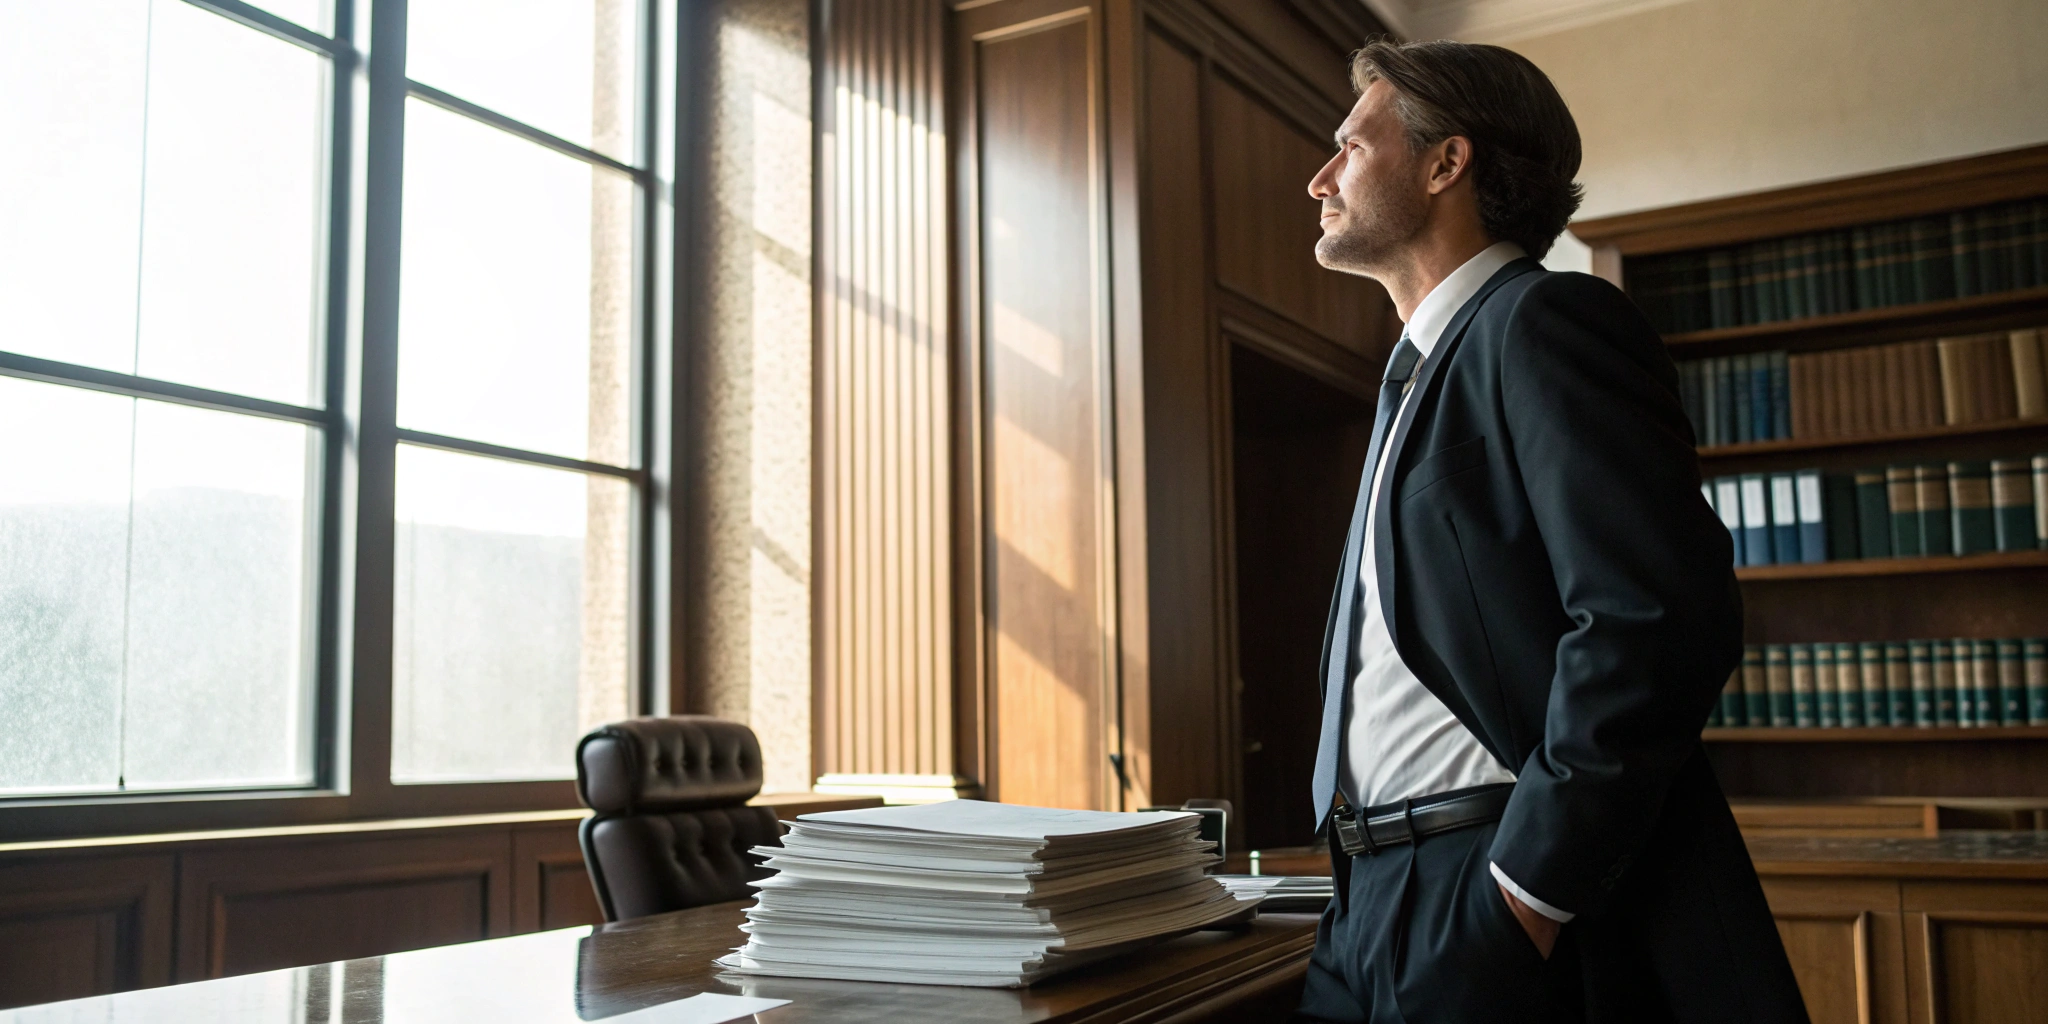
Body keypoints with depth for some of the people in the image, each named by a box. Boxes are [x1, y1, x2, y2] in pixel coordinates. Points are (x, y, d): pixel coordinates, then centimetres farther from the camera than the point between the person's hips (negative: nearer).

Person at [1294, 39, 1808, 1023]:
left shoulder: (1545, 323, -8)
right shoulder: (1417, 372, 20)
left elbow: (1656, 617, -21)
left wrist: (1527, 887, -19)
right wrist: (1362, 893, 12)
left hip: (1507, 914, -8)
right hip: (1377, 906, 8)